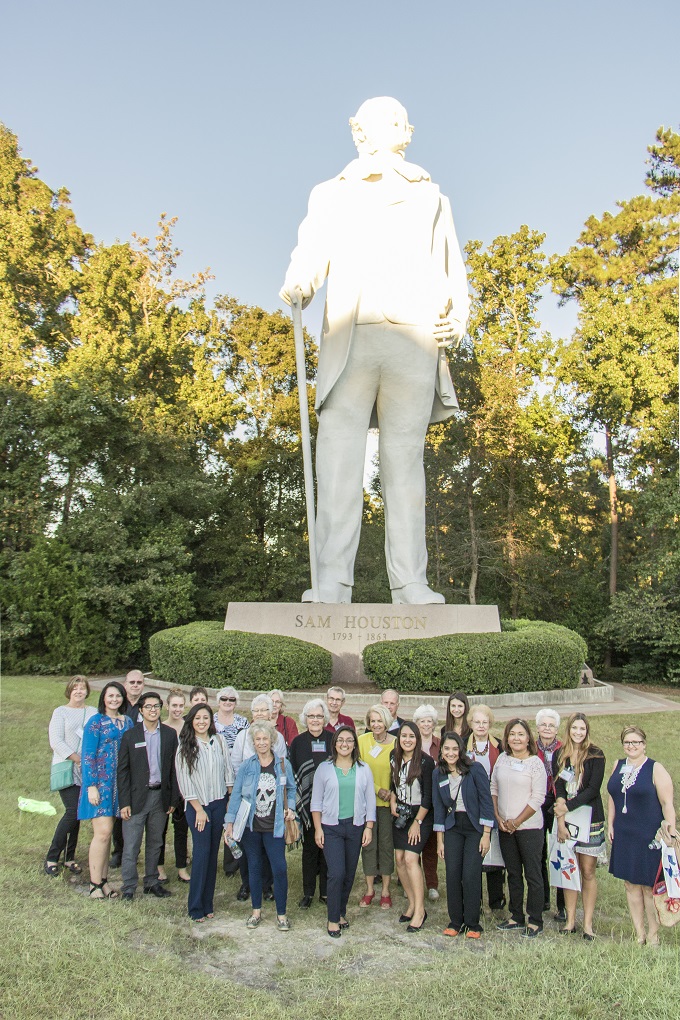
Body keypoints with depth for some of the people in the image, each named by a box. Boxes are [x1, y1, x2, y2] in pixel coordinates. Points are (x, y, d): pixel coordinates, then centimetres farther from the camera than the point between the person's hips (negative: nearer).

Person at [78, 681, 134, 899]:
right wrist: (91, 786, -14)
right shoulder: (96, 722, -6)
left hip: (119, 783, 5)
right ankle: (95, 884, 2)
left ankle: (103, 880, 17)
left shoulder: (127, 721, 9)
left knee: (106, 832, 10)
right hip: (100, 783, -5)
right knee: (103, 832, -9)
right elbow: (87, 756, -8)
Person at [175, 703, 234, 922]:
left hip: (219, 803, 3)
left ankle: (207, 903, 18)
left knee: (213, 853, 7)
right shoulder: (185, 747, -5)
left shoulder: (219, 741, 2)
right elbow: (184, 781, -5)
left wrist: (231, 801, 3)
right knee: (202, 853, -6)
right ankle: (196, 907, 7)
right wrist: (199, 809, -8)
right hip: (197, 806, -3)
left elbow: (228, 770, 6)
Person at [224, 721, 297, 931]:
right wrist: (230, 822, -6)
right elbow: (236, 795, -2)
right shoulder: (246, 766, -4)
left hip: (274, 827, -1)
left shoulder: (283, 764, -2)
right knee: (254, 868, 12)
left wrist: (290, 807, -4)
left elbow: (291, 789, 12)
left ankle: (281, 914, 13)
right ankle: (256, 910, 29)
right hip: (251, 826, 1)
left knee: (279, 868, -4)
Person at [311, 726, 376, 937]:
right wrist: (318, 828, -4)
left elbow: (370, 801, 7)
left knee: (349, 874, 9)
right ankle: (333, 919, 6)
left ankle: (341, 913, 28)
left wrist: (369, 827, 1)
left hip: (355, 826, 2)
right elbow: (316, 801, 2)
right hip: (331, 827, -2)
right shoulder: (324, 768, 0)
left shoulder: (363, 769, 5)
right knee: (336, 873, -10)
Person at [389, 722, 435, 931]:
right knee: (399, 858, 3)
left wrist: (417, 822, -12)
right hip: (400, 813, 6)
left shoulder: (425, 761, -16)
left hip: (421, 814, -5)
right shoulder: (394, 758, 1)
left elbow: (428, 796, -13)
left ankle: (420, 910, -4)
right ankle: (412, 903, 17)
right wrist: (393, 801, 0)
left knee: (410, 859, -15)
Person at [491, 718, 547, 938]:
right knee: (513, 873, 14)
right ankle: (516, 917, 25)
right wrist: (498, 818, -2)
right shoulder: (502, 759, 5)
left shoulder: (535, 763, -8)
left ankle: (535, 921, 14)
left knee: (532, 874, 2)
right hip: (505, 827, 5)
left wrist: (517, 821, -12)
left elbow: (538, 797, -11)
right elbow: (493, 788, 9)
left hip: (529, 827, -5)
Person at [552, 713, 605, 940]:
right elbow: (558, 789, -1)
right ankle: (570, 920, 15)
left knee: (588, 872, 2)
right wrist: (560, 821, -11)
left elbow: (593, 789, -10)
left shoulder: (595, 756, -4)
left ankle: (588, 923, 10)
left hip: (590, 818, -2)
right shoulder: (559, 756, 5)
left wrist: (567, 806, -15)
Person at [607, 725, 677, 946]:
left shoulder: (655, 769, -8)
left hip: (649, 836, -5)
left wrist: (670, 827, -18)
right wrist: (610, 824, 10)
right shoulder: (618, 766, 8)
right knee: (630, 884, 10)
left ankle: (653, 935, 18)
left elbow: (667, 803, -10)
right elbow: (612, 797, 14)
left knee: (649, 886, 3)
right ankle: (639, 934, 22)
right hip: (624, 836, 5)